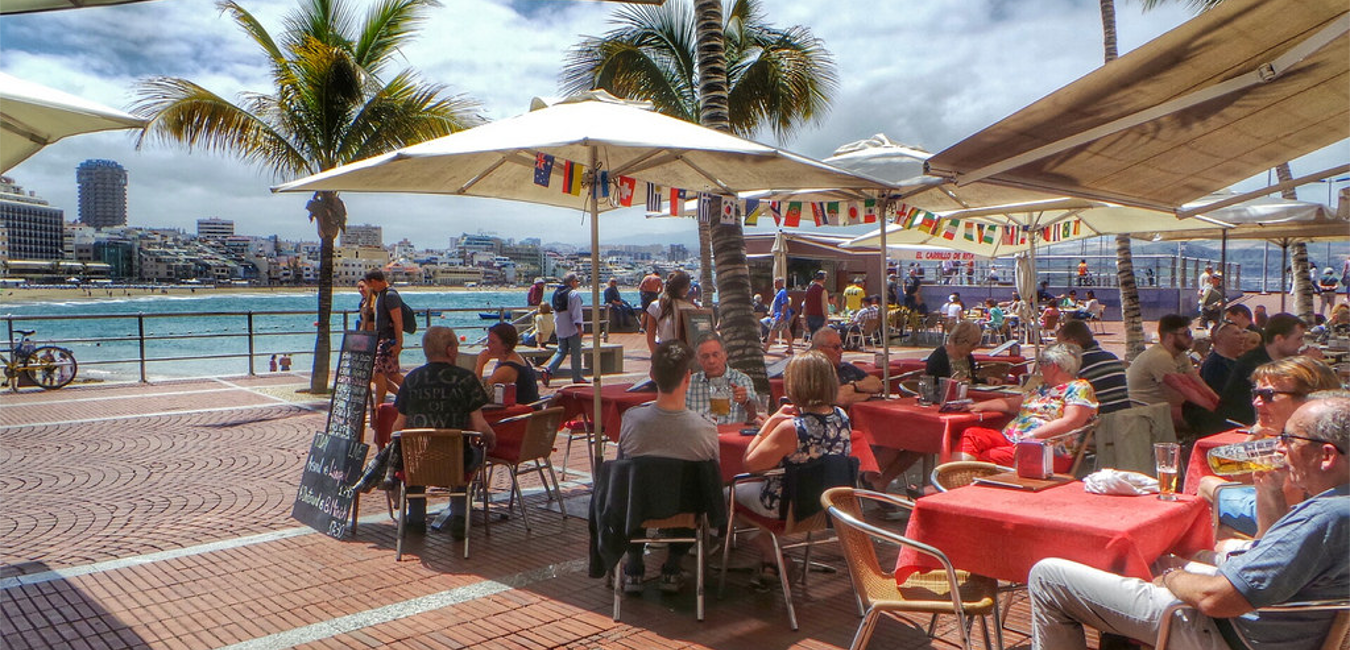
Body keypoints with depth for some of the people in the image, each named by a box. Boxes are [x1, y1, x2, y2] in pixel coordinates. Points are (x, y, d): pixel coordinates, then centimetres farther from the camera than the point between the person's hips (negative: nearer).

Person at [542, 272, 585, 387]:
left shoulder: (556, 293, 10)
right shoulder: (574, 294, -14)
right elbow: (576, 313, -19)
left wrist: (556, 324, 23)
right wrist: (579, 327, -17)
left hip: (560, 328, 7)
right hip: (572, 329, -7)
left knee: (561, 351, 13)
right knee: (576, 353, 3)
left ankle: (549, 370, -6)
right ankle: (577, 378, 9)